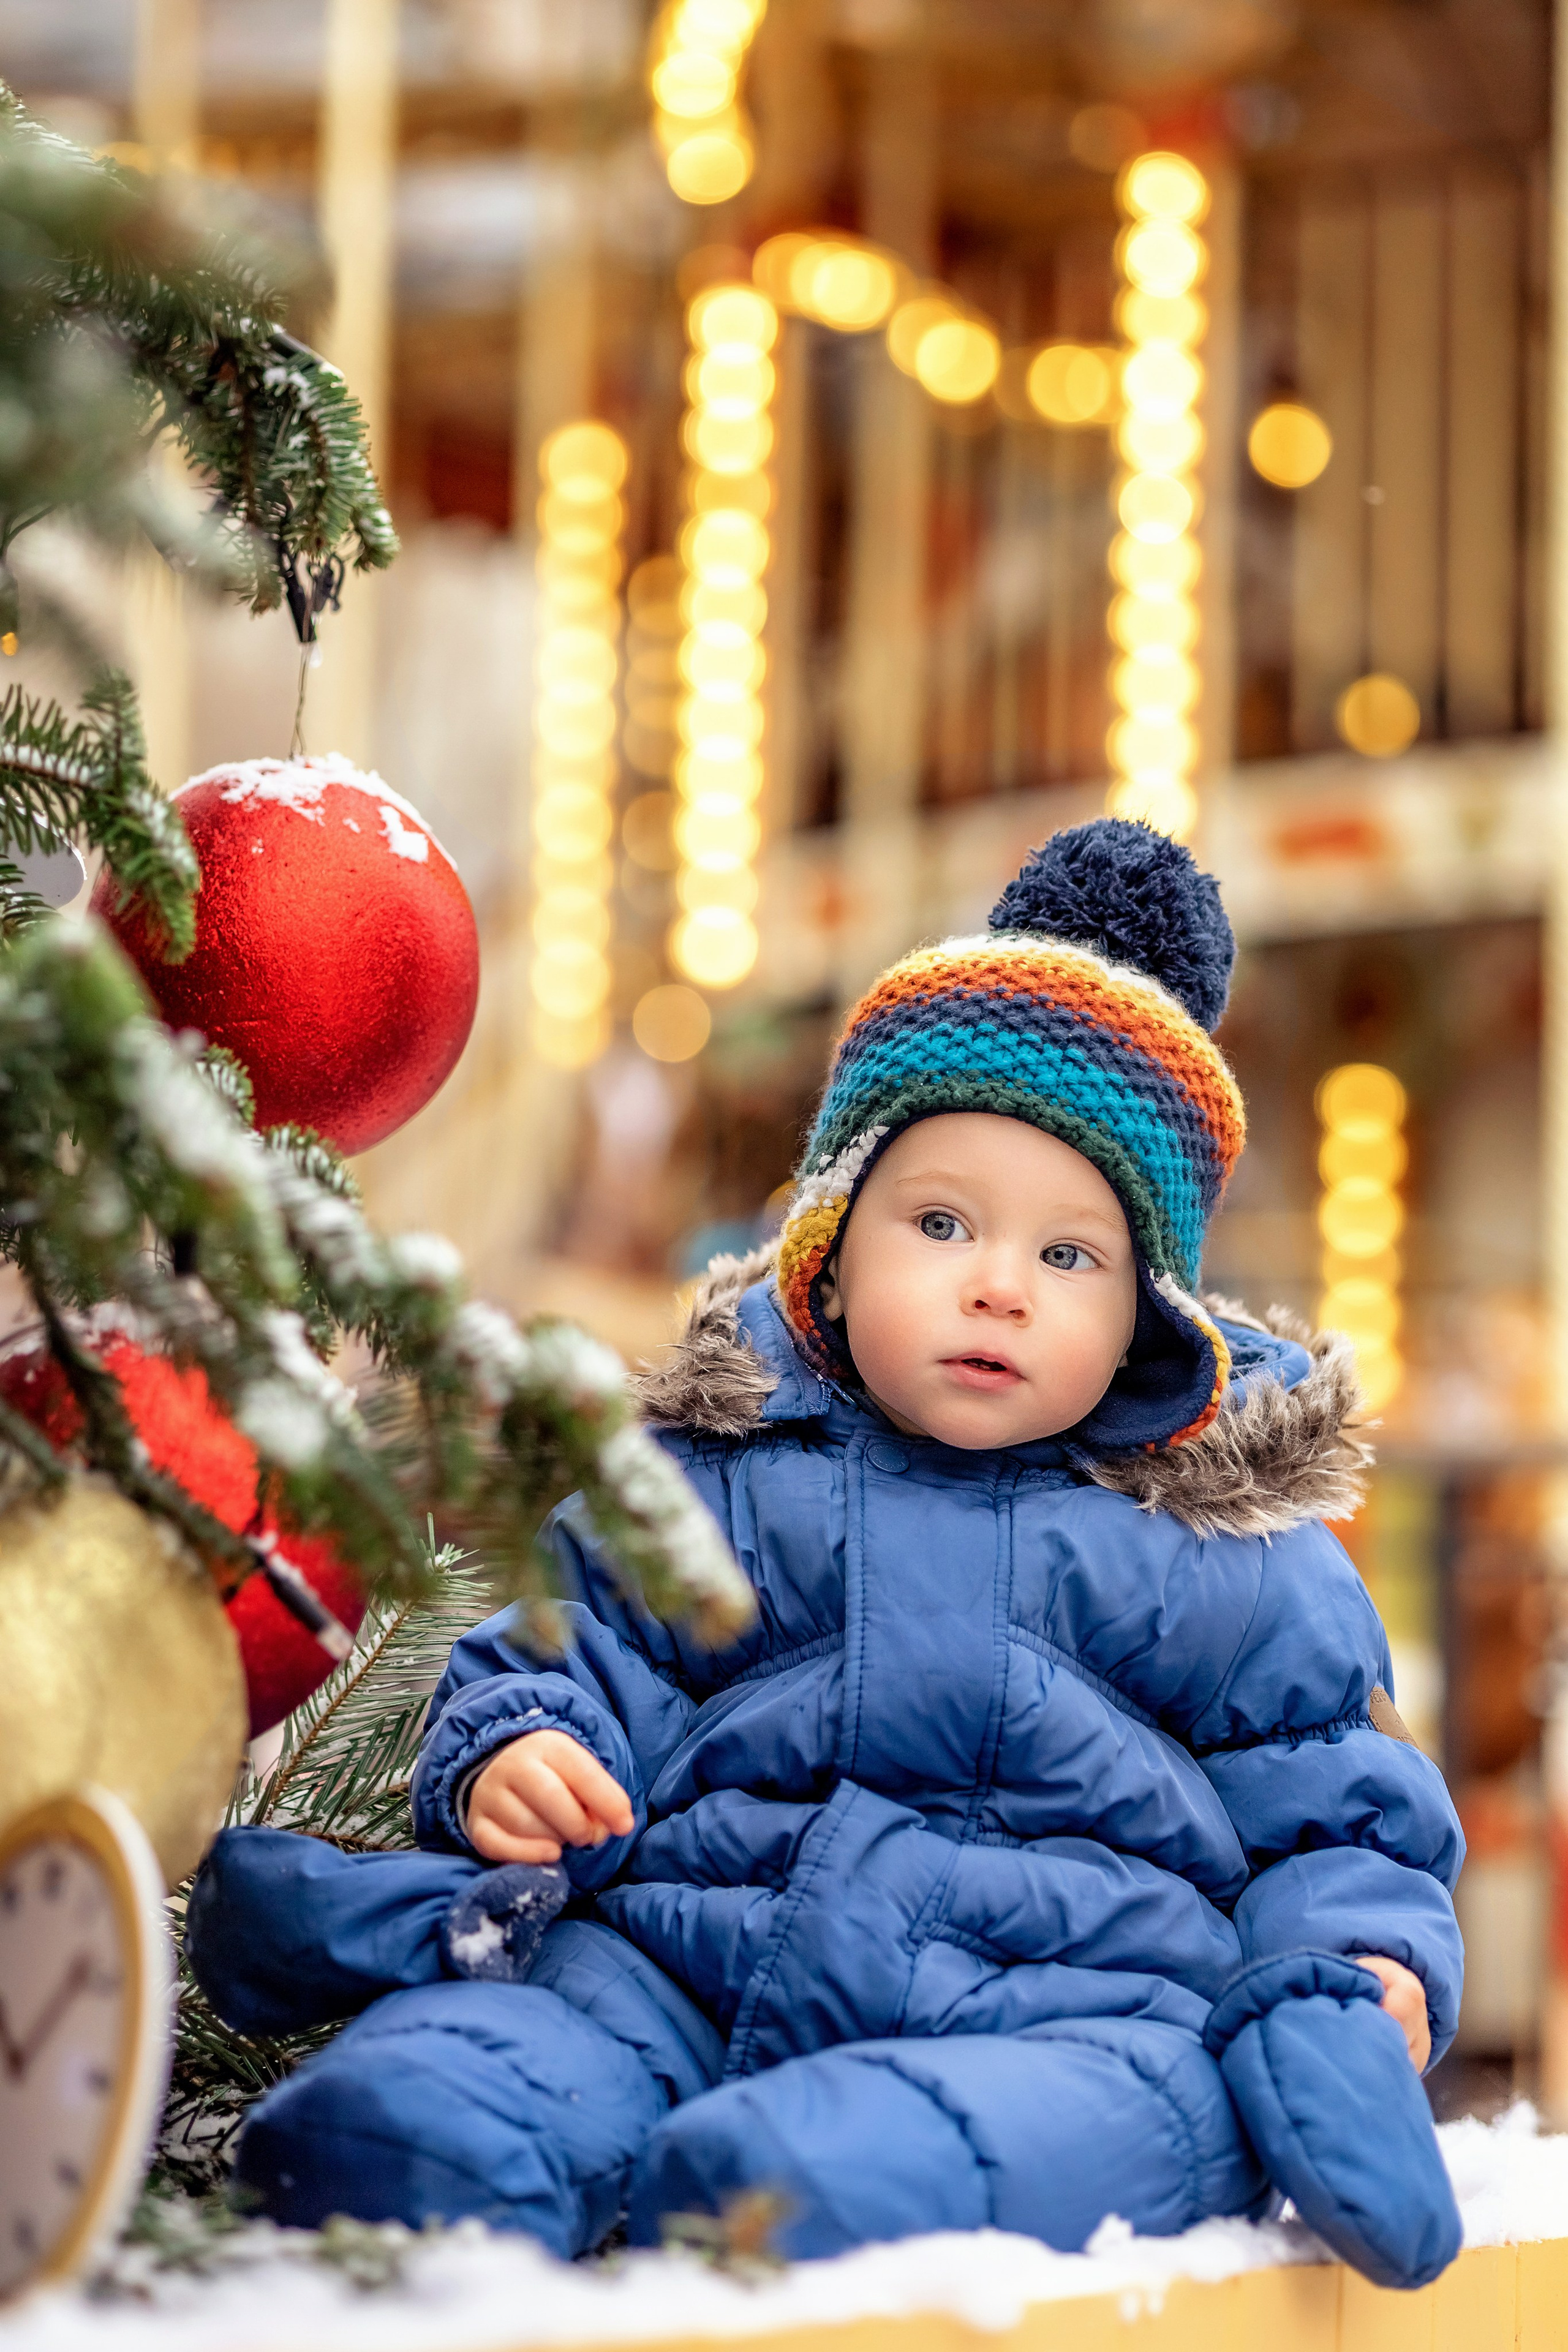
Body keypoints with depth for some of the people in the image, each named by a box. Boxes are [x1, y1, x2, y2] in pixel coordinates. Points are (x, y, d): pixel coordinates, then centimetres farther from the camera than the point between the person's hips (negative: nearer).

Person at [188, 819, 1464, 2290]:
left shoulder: (1234, 1551, 16)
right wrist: (513, 1759, -3)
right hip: (684, 1950, 1)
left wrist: (1366, 1959, -1)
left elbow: (1339, 1813, 20)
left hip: (1079, 1994, -1)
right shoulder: (701, 1488, 18)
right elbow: (562, 1659, 21)